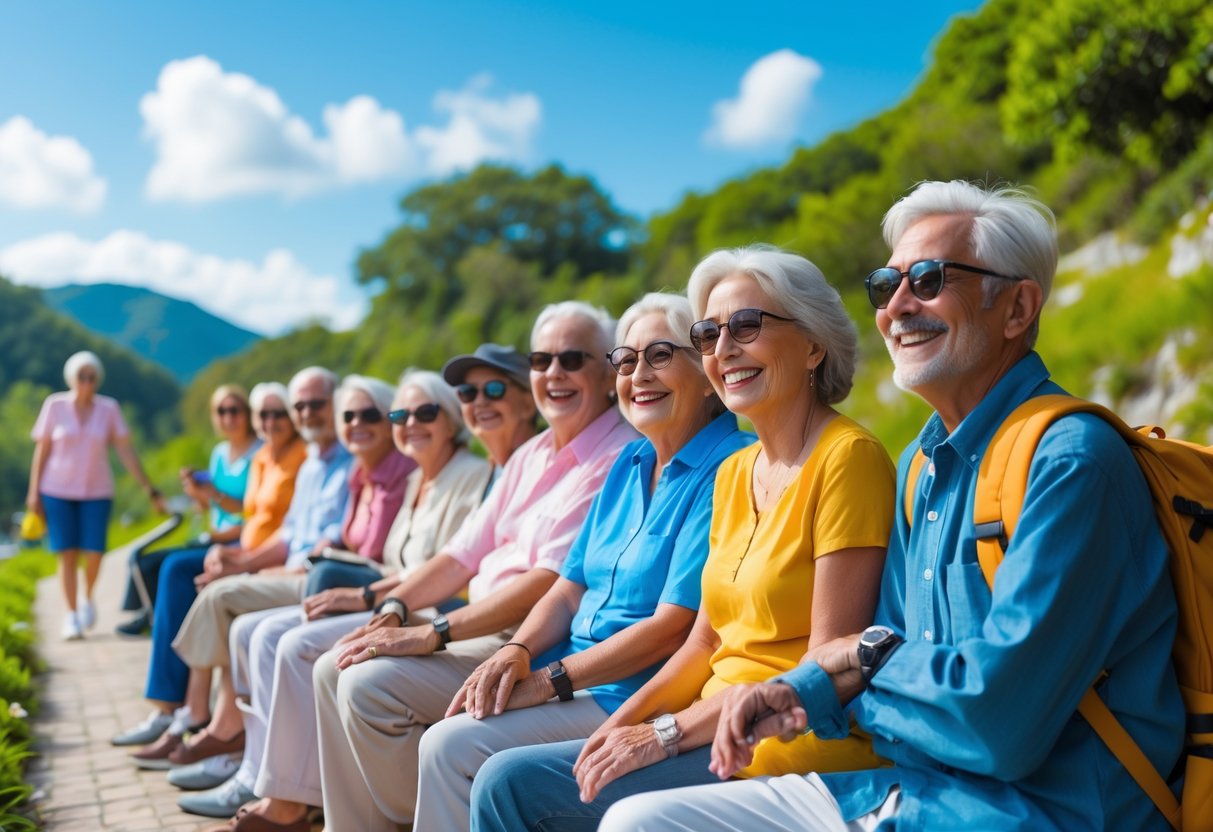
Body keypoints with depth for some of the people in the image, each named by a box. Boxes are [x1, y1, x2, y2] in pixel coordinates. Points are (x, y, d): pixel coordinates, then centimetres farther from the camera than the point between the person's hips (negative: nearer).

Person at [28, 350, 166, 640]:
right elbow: (42, 450, 2)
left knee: (94, 553, -6)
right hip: (58, 491, 0)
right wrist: (33, 491, 0)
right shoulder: (55, 405, -2)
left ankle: (87, 597, 23)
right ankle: (72, 614, 8)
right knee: (67, 553, -3)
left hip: (97, 491, 1)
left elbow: (126, 452, -2)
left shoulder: (109, 409, -2)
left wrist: (150, 489, -6)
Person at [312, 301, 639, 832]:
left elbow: (551, 582, -22)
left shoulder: (619, 460, -14)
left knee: (370, 684, -20)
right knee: (334, 668, 1)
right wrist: (394, 608, 0)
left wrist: (432, 634, -22)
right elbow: (465, 552, 16)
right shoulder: (532, 455, 16)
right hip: (483, 627, 9)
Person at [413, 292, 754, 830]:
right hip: (576, 676, 8)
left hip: (635, 696, -8)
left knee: (454, 747, -18)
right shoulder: (631, 463, 13)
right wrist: (517, 651, -6)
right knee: (443, 740, -7)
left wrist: (549, 680, -17)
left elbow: (675, 625, -19)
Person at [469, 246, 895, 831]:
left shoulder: (846, 456, -13)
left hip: (795, 742, -7)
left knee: (512, 784, -13)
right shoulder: (734, 473, 13)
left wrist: (668, 734, -15)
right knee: (506, 778, -3)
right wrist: (623, 722, -1)